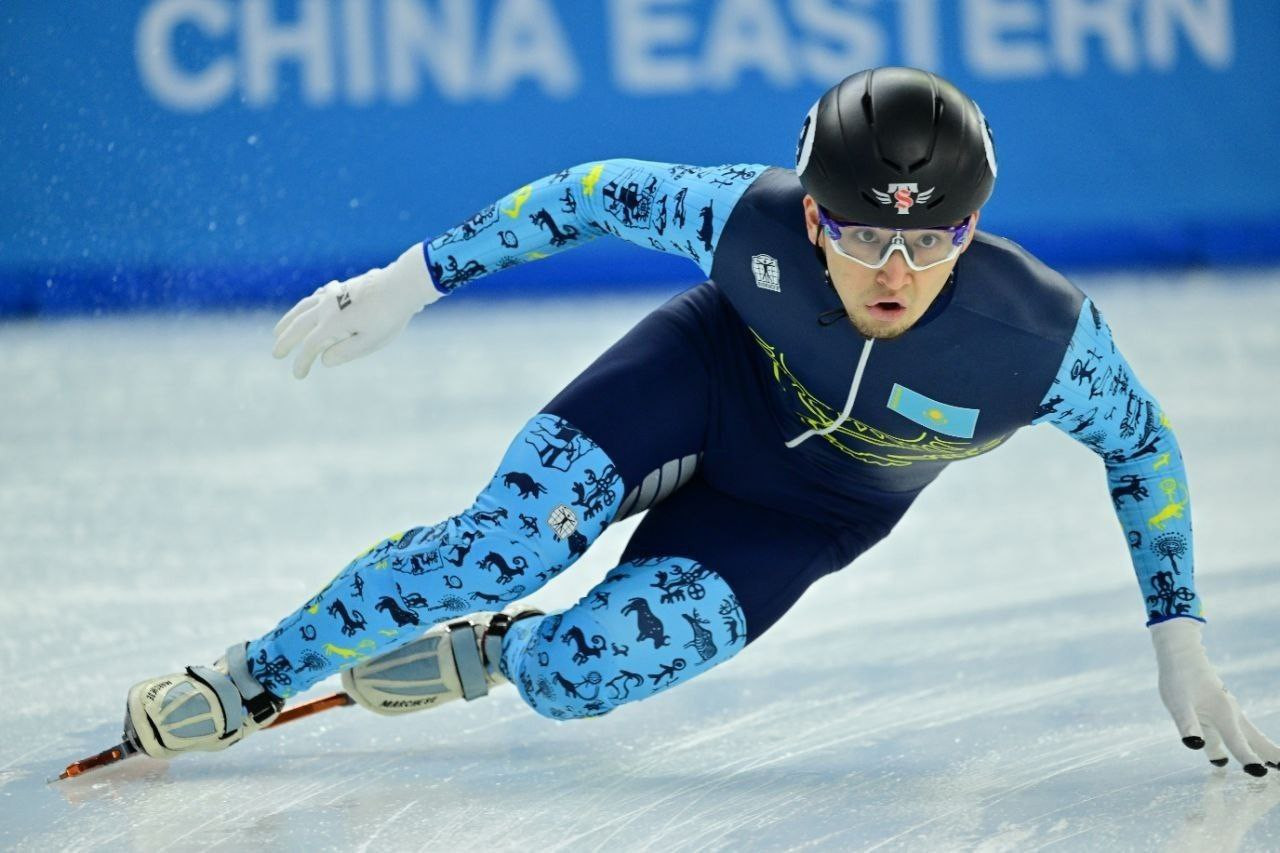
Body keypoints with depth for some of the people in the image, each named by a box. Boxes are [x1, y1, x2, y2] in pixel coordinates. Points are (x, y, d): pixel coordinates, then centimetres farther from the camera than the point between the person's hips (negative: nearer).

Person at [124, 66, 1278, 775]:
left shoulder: (1043, 335, -35)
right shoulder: (752, 220, -33)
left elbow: (1141, 444, -14)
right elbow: (605, 195, -13)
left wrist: (1179, 641, -11)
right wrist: (407, 284, -10)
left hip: (803, 515, 0)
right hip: (711, 373, 0)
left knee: (575, 673, -20)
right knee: (509, 540, -24)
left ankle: (484, 653, 17)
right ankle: (250, 684, -2)